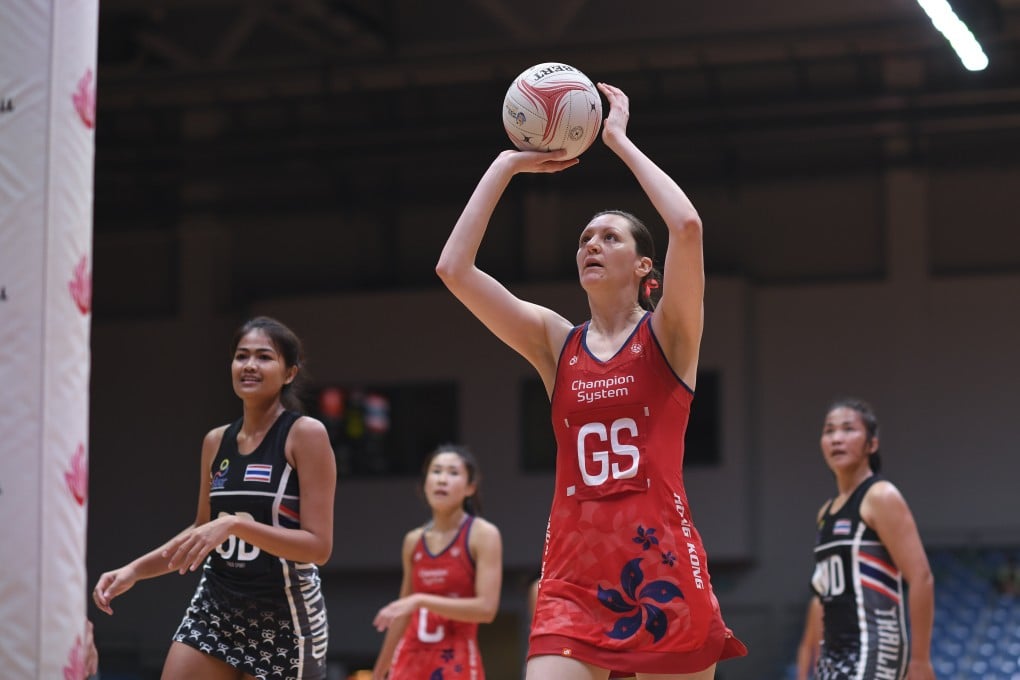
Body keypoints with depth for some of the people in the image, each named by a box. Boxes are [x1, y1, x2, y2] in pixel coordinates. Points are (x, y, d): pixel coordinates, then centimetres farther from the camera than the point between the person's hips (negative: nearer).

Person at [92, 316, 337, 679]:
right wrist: (133, 571, 6)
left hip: (285, 615, -6)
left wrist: (234, 524, -27)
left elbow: (319, 546, -17)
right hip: (216, 606, 6)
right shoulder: (216, 441, 9)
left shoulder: (305, 435, -10)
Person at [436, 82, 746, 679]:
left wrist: (620, 141, -4)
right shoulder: (555, 342, 13)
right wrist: (507, 165, 7)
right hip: (574, 570, 2)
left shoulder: (668, 334, 4)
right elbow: (453, 268, 4)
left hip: (662, 565, -2)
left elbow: (688, 226, -14)